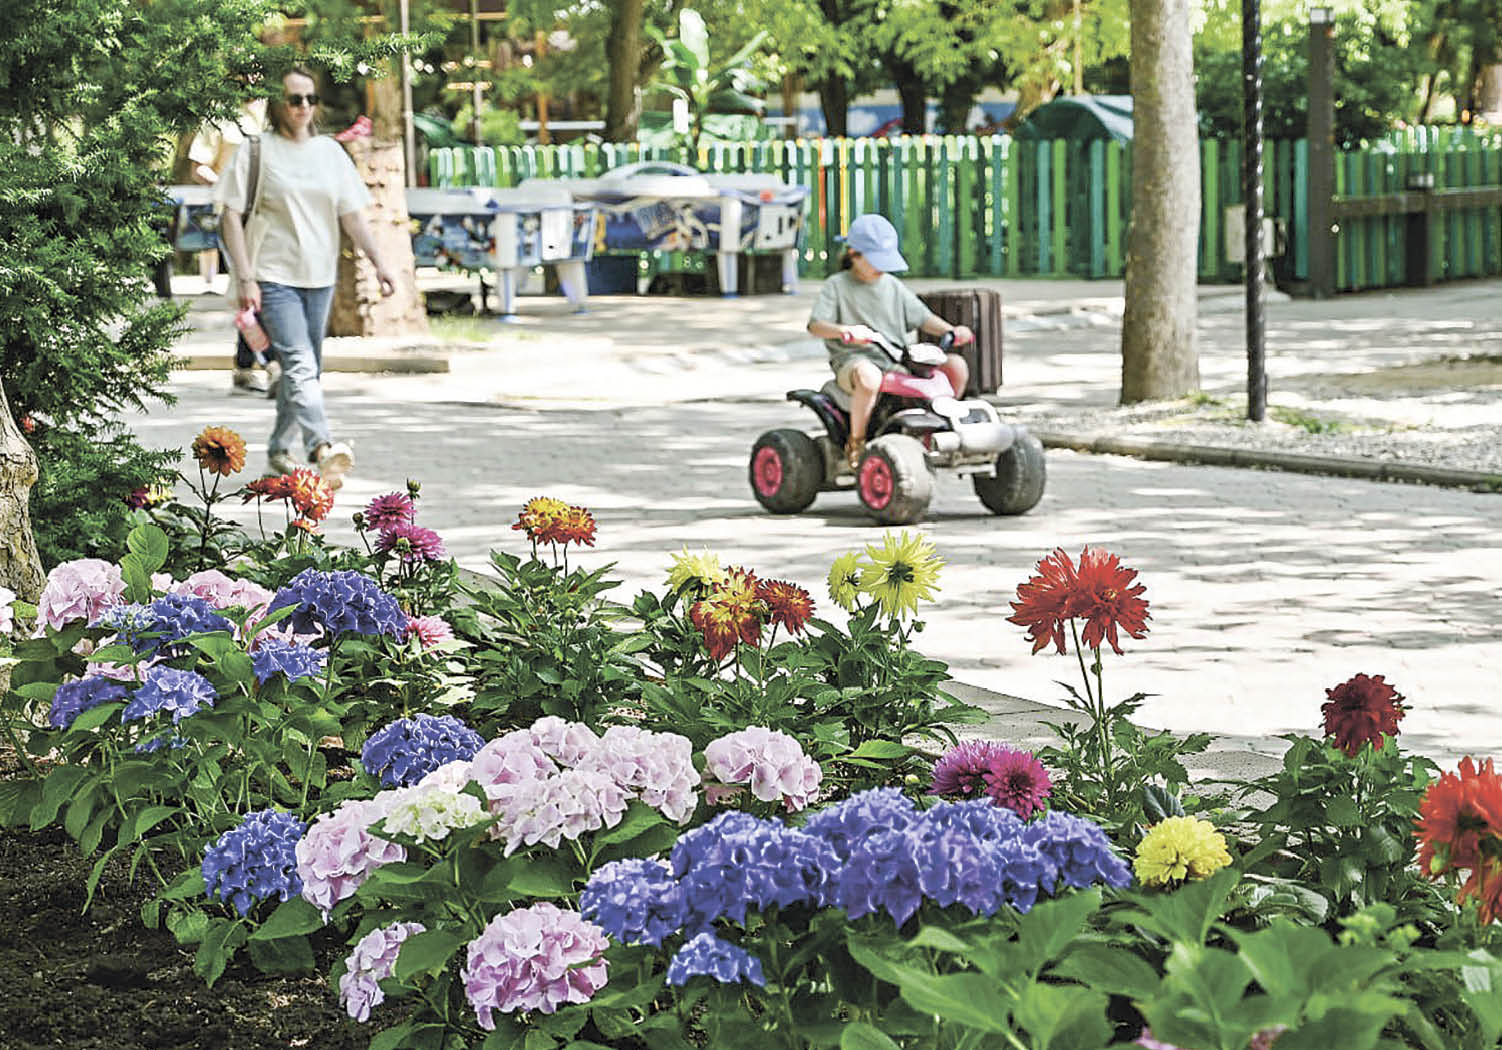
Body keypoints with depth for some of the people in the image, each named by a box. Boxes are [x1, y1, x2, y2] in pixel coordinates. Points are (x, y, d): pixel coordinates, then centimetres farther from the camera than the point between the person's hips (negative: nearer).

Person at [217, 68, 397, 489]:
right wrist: (246, 278, -12)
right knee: (299, 363, -20)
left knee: (307, 369, 11)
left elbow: (352, 214, 13)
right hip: (274, 276, -6)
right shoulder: (256, 151, -3)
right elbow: (231, 216, -5)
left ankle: (279, 448, 27)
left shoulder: (330, 151, 11)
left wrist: (378, 262, 1)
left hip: (319, 277, 6)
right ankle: (322, 448, -36)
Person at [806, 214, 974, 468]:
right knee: (869, 377, -44)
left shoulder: (894, 287, 19)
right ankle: (856, 442, -23)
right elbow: (816, 325, -9)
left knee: (956, 366, -13)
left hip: (897, 362, 5)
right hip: (853, 360, -5)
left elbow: (923, 318, 18)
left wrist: (952, 331, -1)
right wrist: (845, 331, -30)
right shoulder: (837, 286, 4)